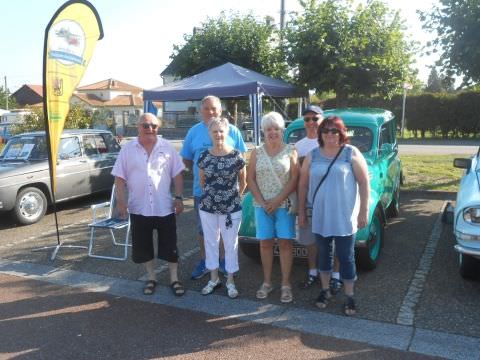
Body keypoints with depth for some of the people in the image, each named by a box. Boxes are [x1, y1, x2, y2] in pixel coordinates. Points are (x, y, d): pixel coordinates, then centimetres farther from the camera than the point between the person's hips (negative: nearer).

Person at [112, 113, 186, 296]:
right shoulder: (128, 149, -1)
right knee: (143, 245, 11)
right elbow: (120, 177, 0)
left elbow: (177, 174, 2)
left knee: (170, 245, 6)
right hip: (139, 208, 1)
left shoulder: (167, 147, 0)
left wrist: (179, 197, -3)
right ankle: (151, 277, 29)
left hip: (164, 207, 0)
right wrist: (120, 201, -7)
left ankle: (174, 279, 21)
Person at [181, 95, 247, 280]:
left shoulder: (232, 131, -3)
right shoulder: (194, 131, 0)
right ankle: (204, 261, 29)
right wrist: (199, 174, 2)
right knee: (202, 228, 13)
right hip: (201, 190, 1)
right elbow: (187, 159, 8)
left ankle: (224, 259, 30)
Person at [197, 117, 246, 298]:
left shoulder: (236, 155, -9)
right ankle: (214, 278, 31)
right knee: (211, 242, 14)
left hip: (231, 208, -2)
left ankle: (230, 280, 24)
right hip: (207, 207, 3)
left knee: (231, 244, 8)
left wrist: (232, 197, 8)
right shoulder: (204, 156, -2)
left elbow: (243, 182, 2)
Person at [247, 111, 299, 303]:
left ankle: (286, 284, 11)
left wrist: (277, 201, -13)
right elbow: (250, 179, 3)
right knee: (265, 243, 8)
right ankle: (267, 282, 20)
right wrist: (262, 201, -7)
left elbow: (294, 179, -7)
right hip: (261, 205, 2)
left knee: (285, 244, 1)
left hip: (285, 205, -2)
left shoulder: (290, 151, -2)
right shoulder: (257, 152, 5)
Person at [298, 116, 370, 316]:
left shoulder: (351, 153, -5)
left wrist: (364, 212, -8)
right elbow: (303, 184, 7)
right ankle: (325, 290, 32)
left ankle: (349, 297, 19)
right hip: (320, 217, 3)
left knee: (346, 257, 5)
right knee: (324, 254, 16)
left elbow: (364, 183, -5)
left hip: (345, 217, -3)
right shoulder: (312, 156, 3)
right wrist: (301, 211, 7)